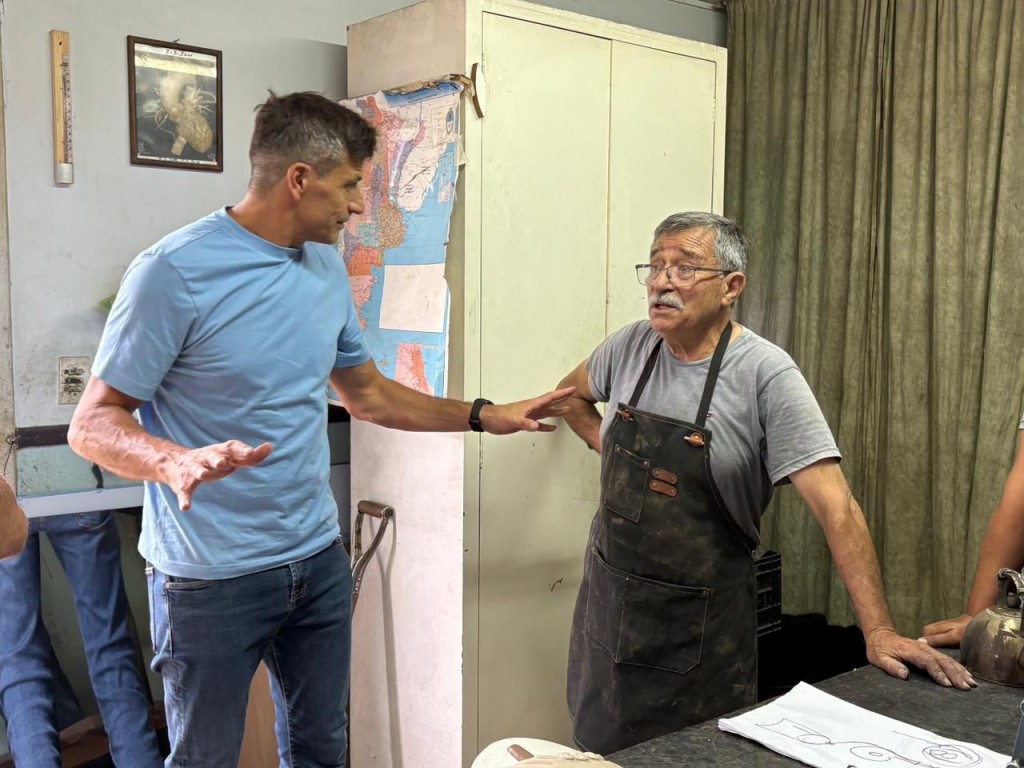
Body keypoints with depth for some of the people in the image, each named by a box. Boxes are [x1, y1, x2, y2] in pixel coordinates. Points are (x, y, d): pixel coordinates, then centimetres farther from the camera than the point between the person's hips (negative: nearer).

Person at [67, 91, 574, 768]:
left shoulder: (328, 268, 5)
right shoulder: (174, 272, -16)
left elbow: (368, 394, 16)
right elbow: (94, 423, -14)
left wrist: (485, 417, 12)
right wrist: (177, 463, -35)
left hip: (320, 560, 6)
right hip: (212, 578, -6)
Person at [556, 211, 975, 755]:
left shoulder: (765, 374, -16)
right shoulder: (630, 346, -2)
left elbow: (835, 506, -19)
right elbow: (573, 394, 20)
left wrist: (878, 631, -21)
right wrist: (611, 451, 4)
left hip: (700, 624, -4)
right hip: (606, 598, 5)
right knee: (599, 750, 19)